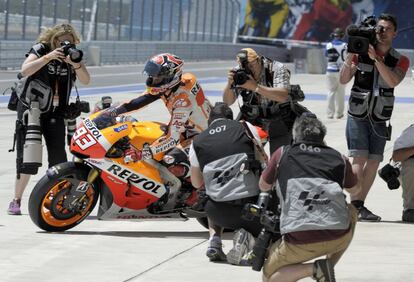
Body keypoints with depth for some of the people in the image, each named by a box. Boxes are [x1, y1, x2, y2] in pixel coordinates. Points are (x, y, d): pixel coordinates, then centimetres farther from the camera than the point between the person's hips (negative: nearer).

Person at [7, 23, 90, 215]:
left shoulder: (73, 55, 5)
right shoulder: (41, 49, -6)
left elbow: (85, 80, -9)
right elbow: (24, 71, -22)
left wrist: (75, 63, -27)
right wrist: (48, 57, -31)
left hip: (56, 111, 3)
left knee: (58, 155, -8)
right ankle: (16, 200, -1)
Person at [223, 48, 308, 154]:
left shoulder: (277, 69, -23)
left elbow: (283, 96, -38)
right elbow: (227, 102, -11)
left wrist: (255, 87, -47)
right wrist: (229, 84, -33)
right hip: (253, 117, 3)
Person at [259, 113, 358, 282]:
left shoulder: (282, 154, 16)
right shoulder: (339, 158, 18)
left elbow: (263, 187, 33)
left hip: (298, 241, -2)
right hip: (338, 237, 2)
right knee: (351, 212, 36)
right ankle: (329, 265, 18)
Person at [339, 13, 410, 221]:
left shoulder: (400, 60, 2)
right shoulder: (360, 54, -2)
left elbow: (393, 81, -17)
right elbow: (343, 79, -7)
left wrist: (376, 58, -24)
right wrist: (350, 56, -21)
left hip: (379, 119, 3)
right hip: (357, 115, -3)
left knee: (373, 162, 2)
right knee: (359, 158, -13)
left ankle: (359, 205, 10)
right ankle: (356, 206, -16)